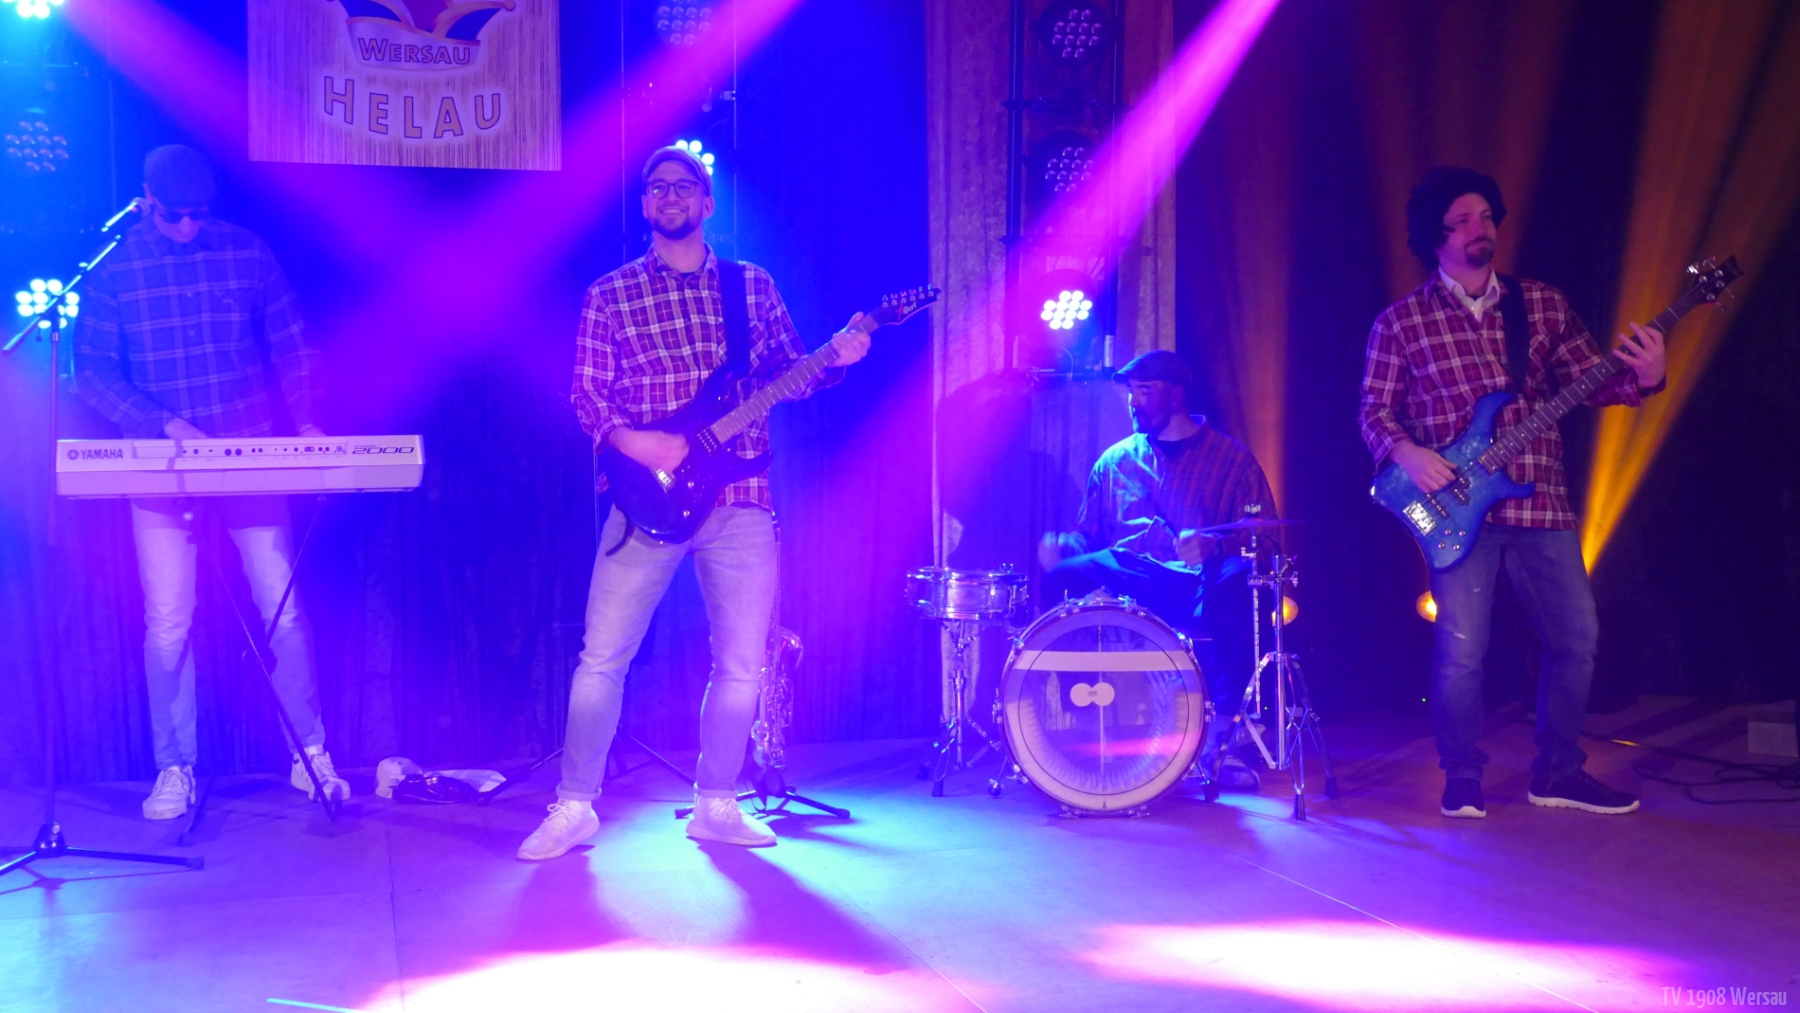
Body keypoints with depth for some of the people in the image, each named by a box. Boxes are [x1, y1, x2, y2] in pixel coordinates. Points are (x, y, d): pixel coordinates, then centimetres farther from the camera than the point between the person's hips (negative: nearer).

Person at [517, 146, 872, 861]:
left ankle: (716, 805, 21)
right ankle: (575, 807, 12)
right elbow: (587, 392, 2)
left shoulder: (753, 286, 12)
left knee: (742, 663, 5)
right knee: (602, 657, -2)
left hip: (741, 501, 2)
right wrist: (633, 441, -15)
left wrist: (834, 359, -7)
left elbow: (786, 375, 12)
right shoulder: (611, 294, 6)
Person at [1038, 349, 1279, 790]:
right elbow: (1089, 533, 20)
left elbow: (1263, 539, -1)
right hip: (1123, 581, 2)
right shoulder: (1114, 461, 20)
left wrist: (1211, 545, -23)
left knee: (1237, 586, -37)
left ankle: (1218, 735, -26)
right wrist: (1063, 545, -6)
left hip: (1199, 587, -2)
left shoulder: (1231, 459, 9)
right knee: (1063, 578, -29)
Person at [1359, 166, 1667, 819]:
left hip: (1541, 501, 4)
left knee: (1577, 637, 5)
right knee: (1461, 651, -8)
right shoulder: (1400, 322, 4)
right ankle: (1462, 781, 12)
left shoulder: (1543, 304, 12)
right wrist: (1406, 452, -16)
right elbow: (1375, 412, 4)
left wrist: (1642, 381, -12)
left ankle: (1557, 773, 23)